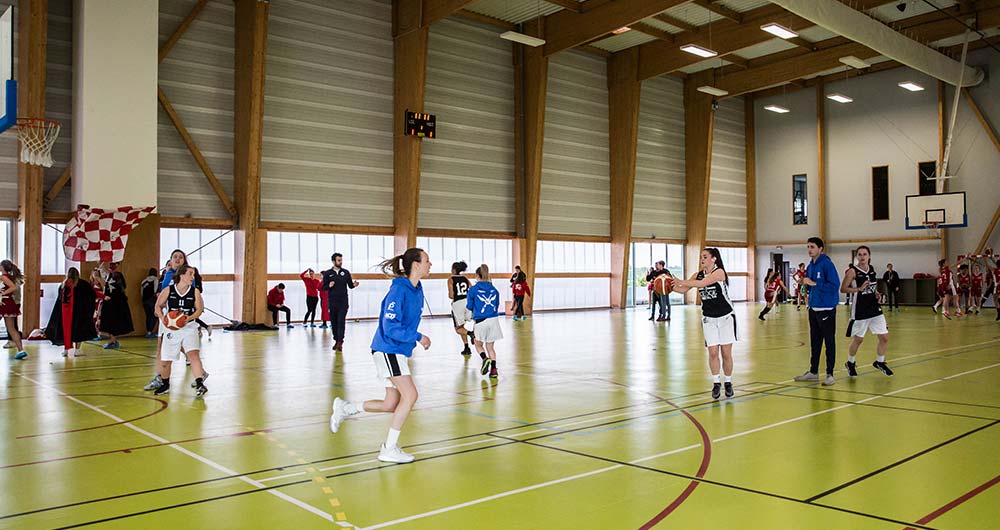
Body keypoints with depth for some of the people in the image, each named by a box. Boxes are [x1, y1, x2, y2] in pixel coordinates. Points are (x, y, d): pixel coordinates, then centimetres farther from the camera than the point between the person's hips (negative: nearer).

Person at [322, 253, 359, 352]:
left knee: (341, 321, -9)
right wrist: (329, 286, -16)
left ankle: (340, 342, -12)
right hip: (332, 302, 1)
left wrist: (354, 285, -13)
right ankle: (336, 341, 19)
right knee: (334, 322, 6)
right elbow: (324, 287, 4)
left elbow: (350, 285, 8)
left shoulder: (346, 272, 7)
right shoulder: (327, 273, 4)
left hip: (343, 302, -1)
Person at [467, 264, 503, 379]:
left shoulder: (473, 290, -5)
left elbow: (469, 306, 2)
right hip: (494, 320, 3)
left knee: (479, 344, 17)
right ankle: (493, 370, 6)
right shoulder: (494, 290, 6)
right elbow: (497, 306, 13)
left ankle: (485, 358, -10)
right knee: (490, 347, 14)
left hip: (480, 321, -3)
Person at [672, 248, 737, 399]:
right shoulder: (698, 275, 2)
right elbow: (683, 289, -3)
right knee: (713, 353, -1)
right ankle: (716, 383, 12)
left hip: (725, 317, -4)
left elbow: (702, 283, -31)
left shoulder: (719, 272, -16)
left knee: (726, 353, 1)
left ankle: (728, 383, 16)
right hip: (708, 319, 4)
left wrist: (680, 281, -35)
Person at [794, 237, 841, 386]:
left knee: (829, 342, 0)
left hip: (826, 309, -8)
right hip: (813, 308, 8)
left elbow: (835, 285, -21)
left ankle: (830, 374, 7)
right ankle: (813, 372, 23)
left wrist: (814, 283, -21)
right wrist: (805, 283, 0)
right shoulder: (810, 266, 11)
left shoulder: (827, 264, -13)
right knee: (815, 341, 14)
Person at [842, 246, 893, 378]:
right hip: (860, 311, -5)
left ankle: (879, 362, 26)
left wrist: (876, 293, 4)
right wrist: (859, 289, -22)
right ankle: (850, 363, 27)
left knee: (884, 337, 5)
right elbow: (843, 289, -12)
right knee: (858, 339, 6)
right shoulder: (852, 271, -12)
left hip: (875, 309, 6)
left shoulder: (872, 269, 6)